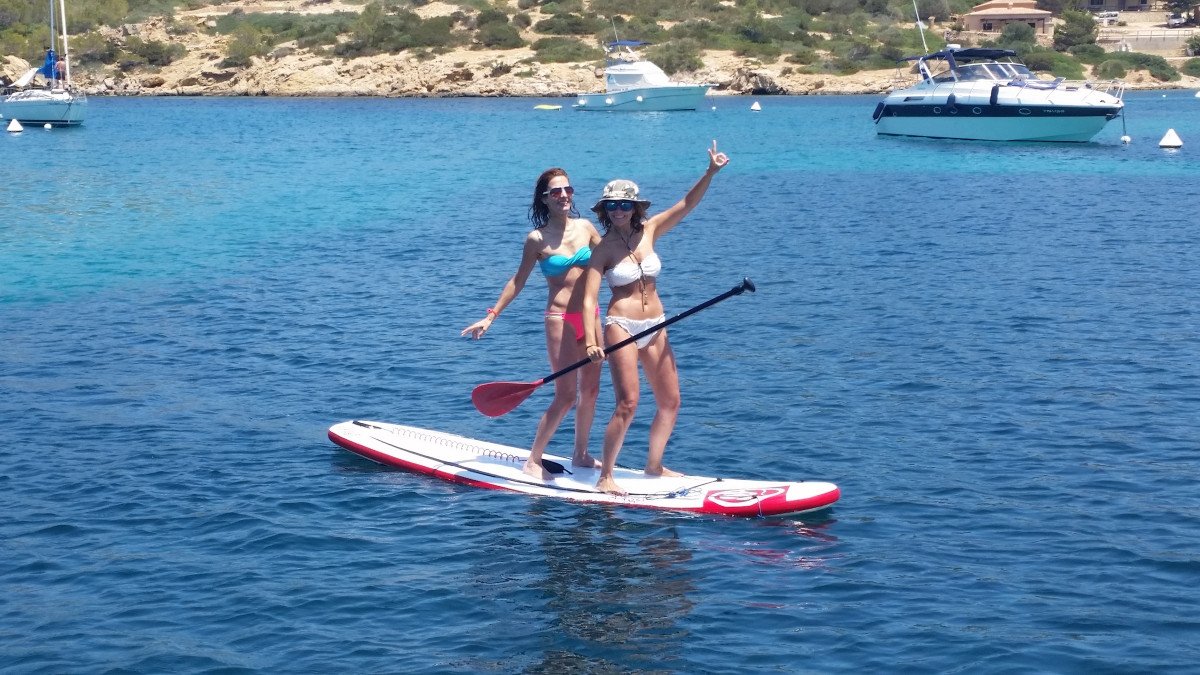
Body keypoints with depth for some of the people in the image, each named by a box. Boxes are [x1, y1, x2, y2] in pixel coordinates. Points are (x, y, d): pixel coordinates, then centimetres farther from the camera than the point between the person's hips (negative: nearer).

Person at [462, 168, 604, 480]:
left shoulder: (585, 227, 3)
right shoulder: (537, 239, -7)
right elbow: (518, 281, 0)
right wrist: (492, 316, -1)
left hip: (590, 316, 5)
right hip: (561, 320, -5)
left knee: (590, 390, 11)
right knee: (566, 396, -5)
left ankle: (580, 454, 28)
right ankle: (533, 461, 8)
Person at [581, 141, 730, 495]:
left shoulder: (649, 231, 4)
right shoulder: (603, 250, -8)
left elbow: (687, 203, -3)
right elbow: (589, 299, -14)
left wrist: (710, 172, -18)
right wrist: (590, 341, -27)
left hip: (655, 328, 6)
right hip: (622, 327, -6)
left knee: (670, 403, 9)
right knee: (628, 404, -14)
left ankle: (654, 465, 25)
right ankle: (605, 476, -4)